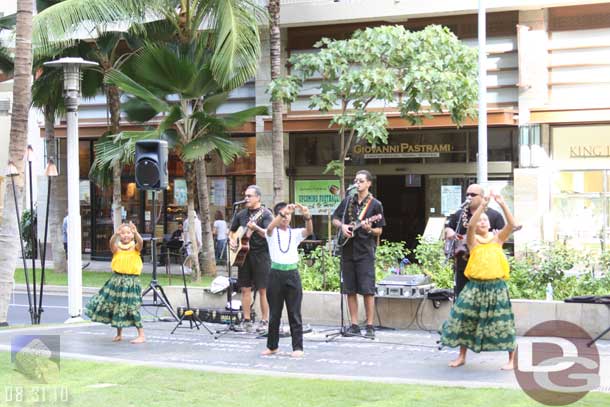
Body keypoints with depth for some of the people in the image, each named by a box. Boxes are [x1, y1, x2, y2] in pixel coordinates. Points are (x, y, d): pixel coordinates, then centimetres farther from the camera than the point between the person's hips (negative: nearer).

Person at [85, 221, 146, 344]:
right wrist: (116, 234, -39)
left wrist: (135, 233, -41)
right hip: (117, 280, 4)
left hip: (132, 280, -4)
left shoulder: (135, 248, -1)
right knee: (114, 306, 10)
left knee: (132, 308, -10)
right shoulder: (117, 248, 2)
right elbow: (112, 243, -20)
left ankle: (141, 335, -2)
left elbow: (140, 242, -23)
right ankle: (119, 334, 28)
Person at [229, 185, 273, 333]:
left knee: (263, 289, -3)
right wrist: (231, 240, 4)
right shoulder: (241, 214, 13)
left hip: (261, 255, -6)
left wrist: (256, 228, -33)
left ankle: (265, 321, 2)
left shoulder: (265, 214, -5)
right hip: (243, 254, 6)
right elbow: (232, 231, 24)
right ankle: (246, 320, 14)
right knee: (245, 288, 7)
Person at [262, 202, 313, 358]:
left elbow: (309, 231, -12)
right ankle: (272, 346, 19)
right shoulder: (272, 233, 4)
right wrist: (283, 213, -35)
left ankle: (298, 347, 4)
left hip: (292, 274, 0)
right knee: (274, 313, 8)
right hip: (276, 273, 0)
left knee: (294, 313, 0)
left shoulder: (295, 233, 8)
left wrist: (307, 216, -32)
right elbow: (270, 227, -20)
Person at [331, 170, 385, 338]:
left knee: (367, 290, -7)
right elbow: (335, 219, 18)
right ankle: (354, 325, 11)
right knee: (350, 290, 5)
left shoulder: (375, 205, 1)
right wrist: (342, 226, -2)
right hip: (347, 250, 4)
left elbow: (379, 230, 2)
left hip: (365, 252, -4)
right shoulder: (347, 201, 11)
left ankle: (370, 326, -2)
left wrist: (369, 230, -18)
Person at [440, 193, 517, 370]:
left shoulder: (497, 238, 7)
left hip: (496, 286, 0)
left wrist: (503, 205, -16)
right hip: (475, 286, 0)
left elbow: (512, 224, -7)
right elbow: (471, 225, -16)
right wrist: (482, 206, -23)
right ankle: (462, 356, 18)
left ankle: (511, 360, 13)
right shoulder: (473, 240, 4)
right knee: (465, 319, 2)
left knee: (502, 322, 0)